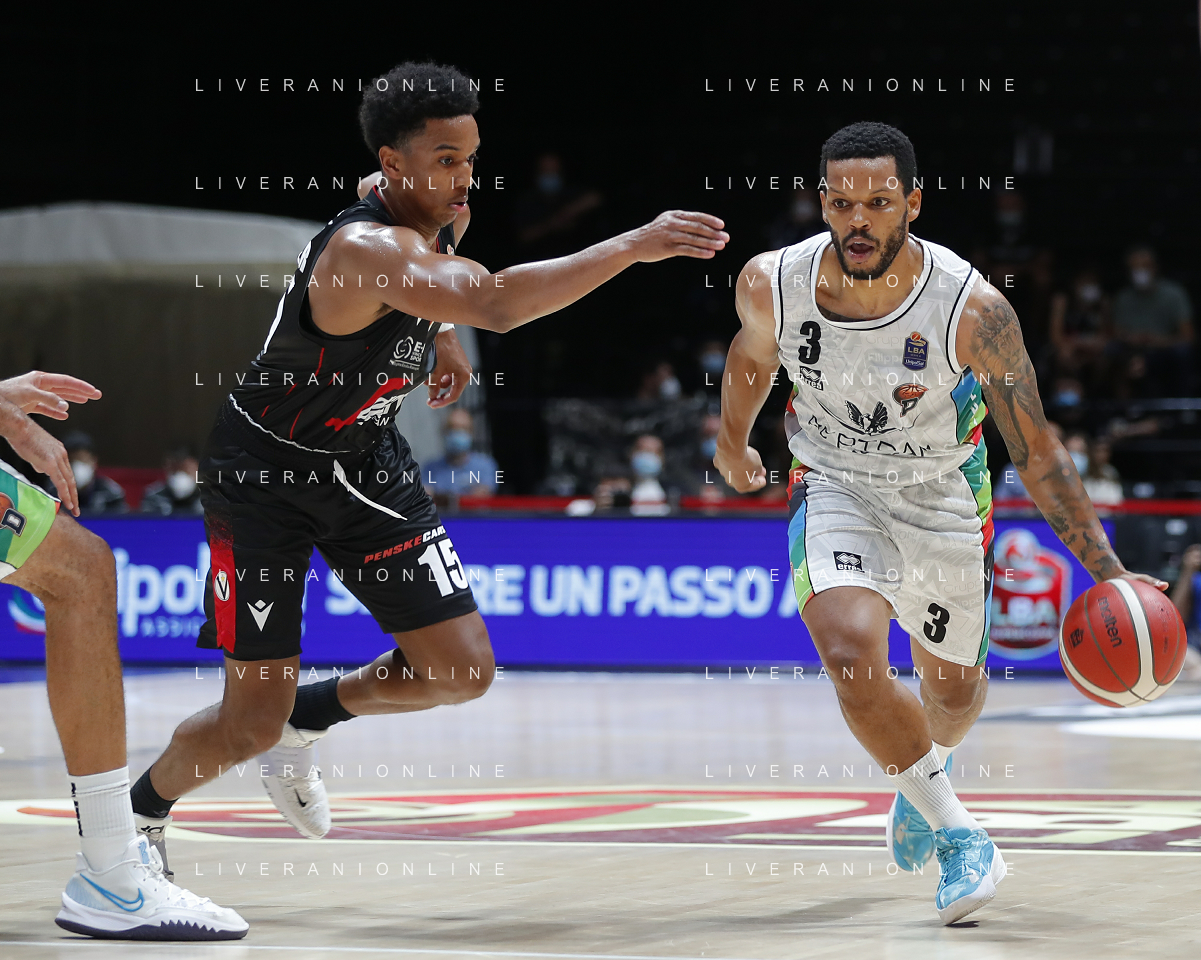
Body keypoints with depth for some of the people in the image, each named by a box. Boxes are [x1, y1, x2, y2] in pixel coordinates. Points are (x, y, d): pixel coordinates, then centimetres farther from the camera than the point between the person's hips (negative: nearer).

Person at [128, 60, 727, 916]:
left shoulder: (438, 215, -7)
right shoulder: (366, 248, -35)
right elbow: (498, 304, -52)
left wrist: (440, 338, 11)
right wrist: (636, 246, -53)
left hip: (365, 460, 8)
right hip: (267, 469, -8)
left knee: (463, 672, -2)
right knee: (251, 723, -5)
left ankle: (307, 720, 25)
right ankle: (140, 813, 26)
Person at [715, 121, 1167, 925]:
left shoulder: (973, 309, -29)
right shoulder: (772, 285, -22)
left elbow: (1035, 450, -19)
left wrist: (1108, 573, -25)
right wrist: (733, 442, 22)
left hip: (943, 496, 0)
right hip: (836, 488, 0)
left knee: (953, 687, 18)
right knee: (852, 658, -27)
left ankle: (924, 777, 57)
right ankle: (957, 833, -6)